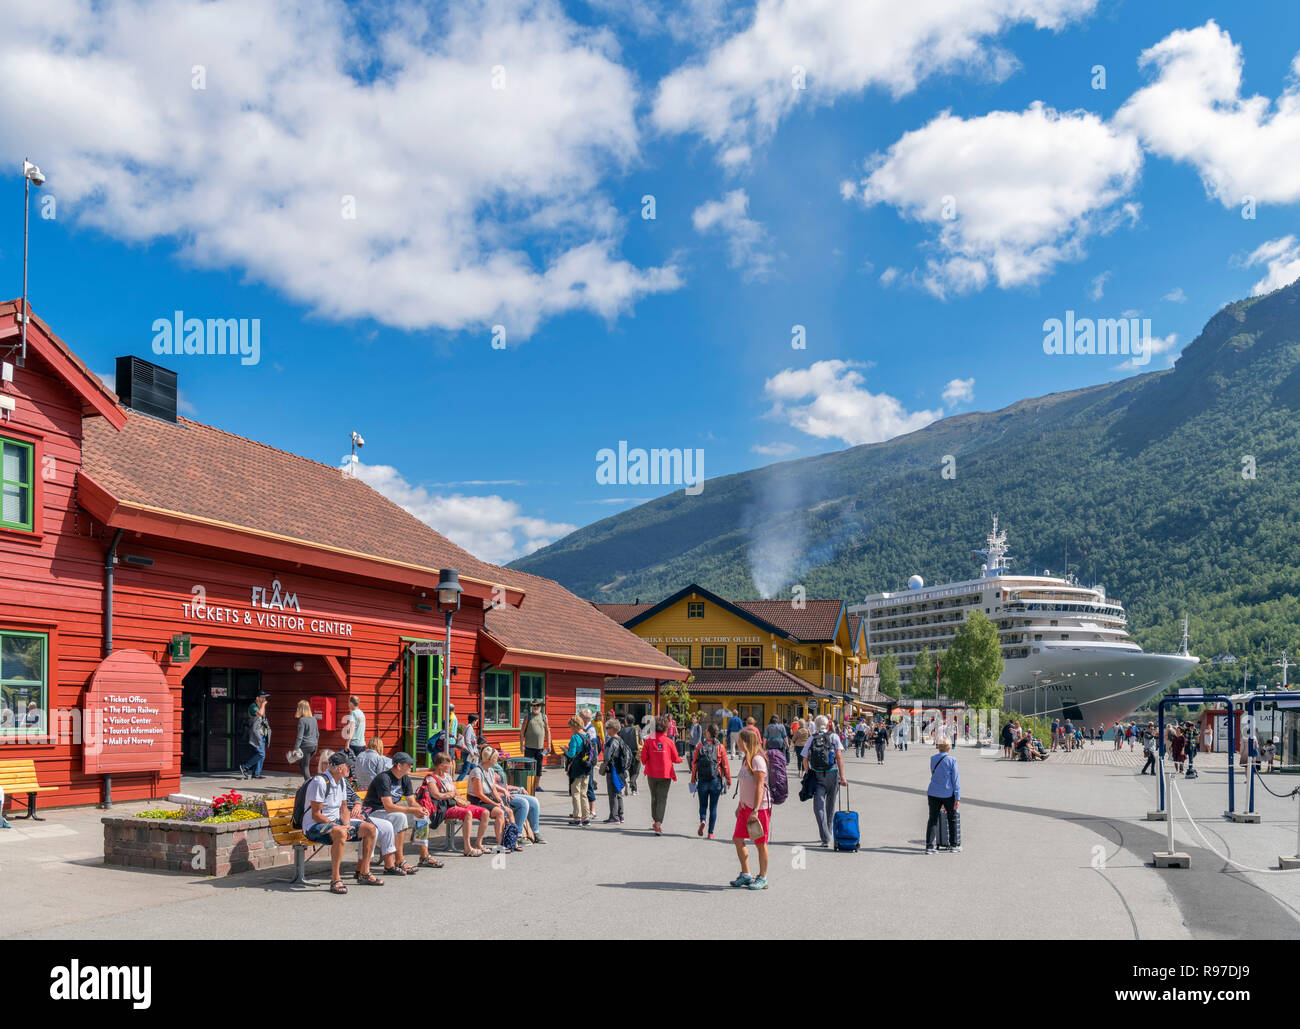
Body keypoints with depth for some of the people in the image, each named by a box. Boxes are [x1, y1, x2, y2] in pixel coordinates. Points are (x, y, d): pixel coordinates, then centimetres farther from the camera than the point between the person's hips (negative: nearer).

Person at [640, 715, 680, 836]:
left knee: (654, 797, 19)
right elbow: (675, 759, 0)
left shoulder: (649, 740, -6)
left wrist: (646, 765, 17)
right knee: (662, 799, 0)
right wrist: (681, 759, 22)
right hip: (665, 774, -2)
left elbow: (644, 757, -5)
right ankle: (658, 825, -14)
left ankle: (654, 821, 29)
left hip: (652, 773, 2)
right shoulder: (669, 741, -7)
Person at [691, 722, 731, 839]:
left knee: (703, 804, 14)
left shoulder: (700, 746, -5)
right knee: (713, 806, 9)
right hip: (716, 781, 0)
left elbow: (694, 764, -2)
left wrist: (693, 777, 11)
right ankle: (710, 832, 9)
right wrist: (728, 780, 7)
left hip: (702, 780, 0)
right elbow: (725, 765, -3)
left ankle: (703, 820, -15)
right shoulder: (720, 747, -6)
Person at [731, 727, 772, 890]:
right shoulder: (746, 759, 13)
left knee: (760, 843, 1)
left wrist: (755, 811, -23)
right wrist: (740, 806, 21)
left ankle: (762, 878, 12)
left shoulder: (757, 760, -16)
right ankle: (745, 875, 19)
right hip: (746, 807, 9)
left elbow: (760, 786, -20)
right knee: (737, 839, 9)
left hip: (759, 807, -9)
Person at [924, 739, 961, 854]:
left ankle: (929, 846, -1)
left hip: (933, 793, 3)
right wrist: (958, 798, -8)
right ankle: (955, 845, 20)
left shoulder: (933, 759, 4)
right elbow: (956, 779, -9)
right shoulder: (952, 760, -8)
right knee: (952, 819, 14)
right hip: (948, 794, -3)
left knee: (933, 819, 5)